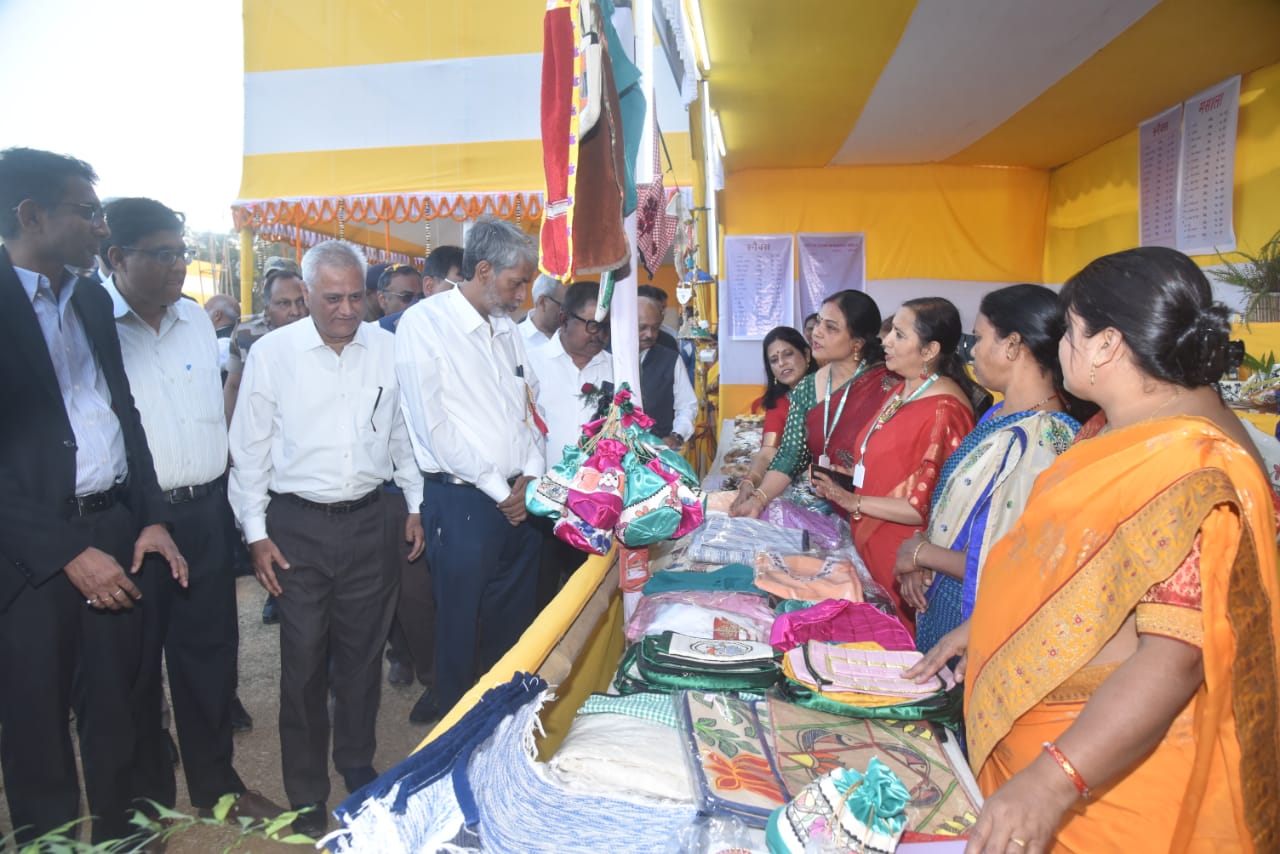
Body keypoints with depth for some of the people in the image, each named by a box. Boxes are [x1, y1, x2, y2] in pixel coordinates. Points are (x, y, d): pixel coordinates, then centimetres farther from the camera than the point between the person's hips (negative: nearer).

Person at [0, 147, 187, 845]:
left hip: (115, 531, 6)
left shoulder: (93, 299, 11)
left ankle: (124, 837, 33)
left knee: (117, 715, 16)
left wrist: (151, 518, 6)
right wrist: (68, 552, -15)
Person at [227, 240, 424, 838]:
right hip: (298, 525, -2)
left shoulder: (387, 348, 0)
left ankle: (357, 764, 37)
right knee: (304, 661, 7)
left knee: (363, 651, 14)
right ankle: (306, 793, 26)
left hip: (369, 520, 2)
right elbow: (250, 449, -1)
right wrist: (256, 533, -2)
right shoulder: (272, 352, -6)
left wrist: (415, 506, 9)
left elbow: (403, 431, 9)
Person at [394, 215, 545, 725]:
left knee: (514, 618, 16)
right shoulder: (424, 323, -9)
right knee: (460, 623, 6)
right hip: (462, 498, -6)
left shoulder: (507, 329, 13)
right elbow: (433, 425, -14)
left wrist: (531, 473, 1)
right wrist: (499, 490, -11)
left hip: (520, 497, 7)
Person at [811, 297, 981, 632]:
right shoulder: (903, 390, 8)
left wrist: (853, 501, -19)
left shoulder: (944, 411, -21)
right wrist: (854, 474, 6)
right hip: (870, 548, 8)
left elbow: (925, 507, -21)